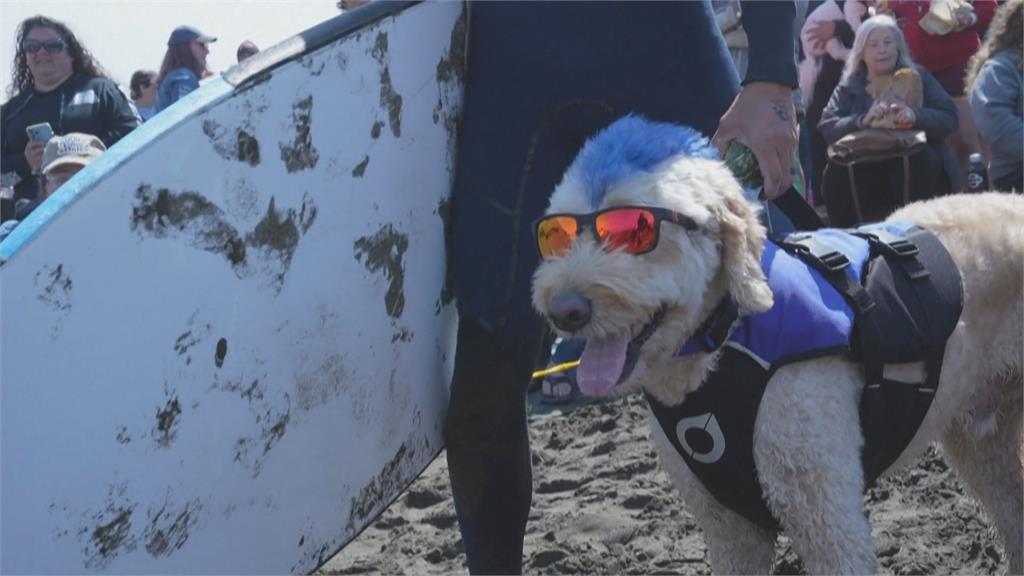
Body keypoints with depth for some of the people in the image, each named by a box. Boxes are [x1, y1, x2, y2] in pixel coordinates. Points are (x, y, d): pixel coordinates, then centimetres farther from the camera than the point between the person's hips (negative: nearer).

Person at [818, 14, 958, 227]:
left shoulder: (917, 77, 12)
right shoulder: (848, 88, 14)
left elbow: (949, 117, -1)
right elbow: (827, 128, -3)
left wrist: (917, 117, -23)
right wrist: (862, 121, -23)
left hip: (915, 171, 0)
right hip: (865, 175, 0)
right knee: (835, 175, -29)